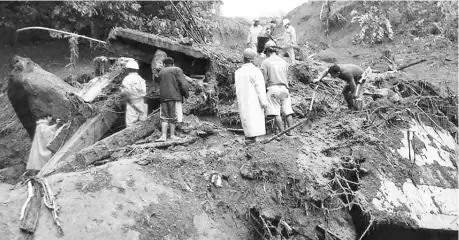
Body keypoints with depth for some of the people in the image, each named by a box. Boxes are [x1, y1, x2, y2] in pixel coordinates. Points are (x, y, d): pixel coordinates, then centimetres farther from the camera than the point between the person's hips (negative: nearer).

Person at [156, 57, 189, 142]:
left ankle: (163, 135, -3)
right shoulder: (177, 70, 2)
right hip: (175, 96, -4)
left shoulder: (161, 72, 16)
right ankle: (172, 135, 7)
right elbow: (183, 83, -7)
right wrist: (186, 94, 2)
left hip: (163, 97, 4)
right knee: (173, 116, 3)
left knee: (164, 116, 6)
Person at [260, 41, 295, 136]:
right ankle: (291, 131, 1)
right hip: (284, 88, 5)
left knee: (276, 113, -5)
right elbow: (286, 77, 18)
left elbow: (264, 80, -2)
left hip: (273, 88, -4)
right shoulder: (284, 61, 16)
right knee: (288, 112, 5)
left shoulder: (265, 62, 1)